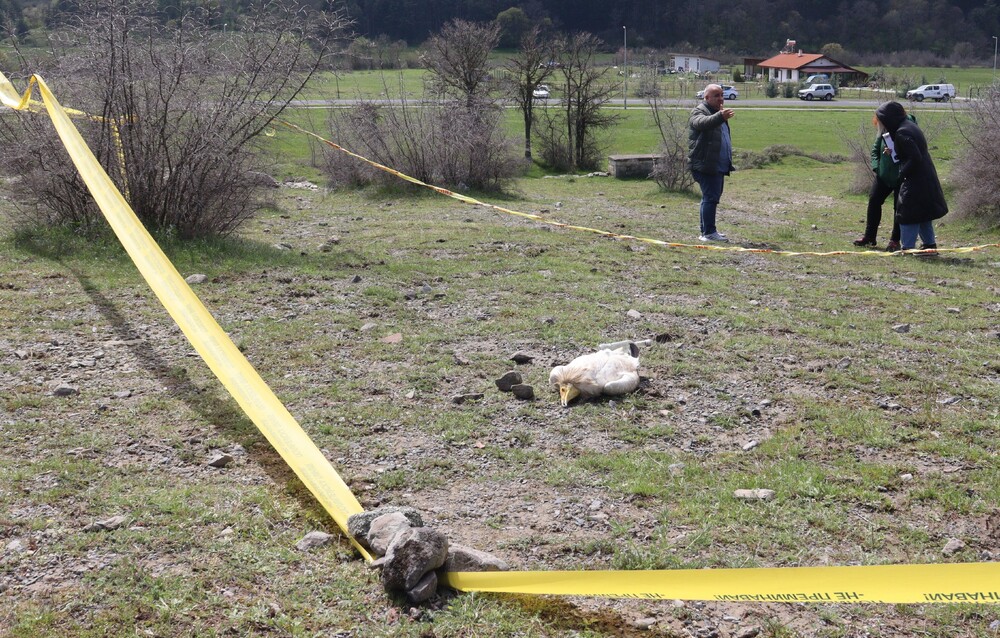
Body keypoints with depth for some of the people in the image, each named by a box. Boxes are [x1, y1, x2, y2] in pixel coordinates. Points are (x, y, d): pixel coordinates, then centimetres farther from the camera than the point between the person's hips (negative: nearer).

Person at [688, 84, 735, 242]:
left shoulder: (717, 113, 22)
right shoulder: (699, 112, -10)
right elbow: (702, 122, -36)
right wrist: (720, 117, -52)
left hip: (718, 166, 10)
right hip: (705, 165, -10)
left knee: (711, 197, 14)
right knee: (711, 197, -13)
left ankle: (707, 231, 22)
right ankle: (708, 233, -12)